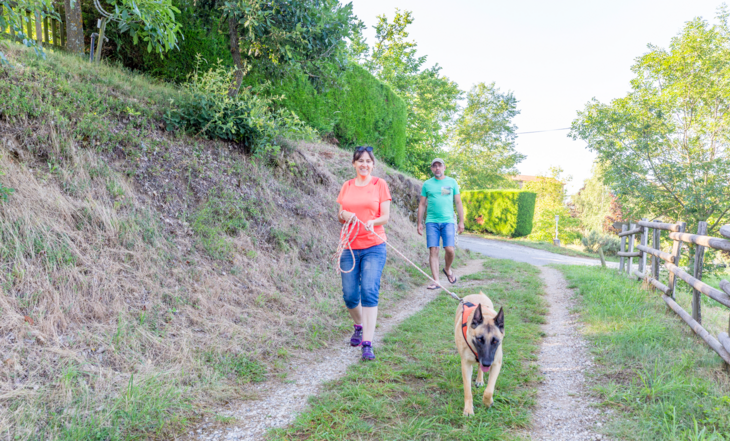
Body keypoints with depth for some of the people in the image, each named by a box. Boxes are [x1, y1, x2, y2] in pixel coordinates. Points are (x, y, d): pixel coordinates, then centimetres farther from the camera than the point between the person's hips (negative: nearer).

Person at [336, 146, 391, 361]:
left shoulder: (380, 184, 2)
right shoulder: (347, 186, 10)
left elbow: (385, 216, -2)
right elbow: (339, 215, 13)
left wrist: (373, 222, -22)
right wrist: (343, 215, -10)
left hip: (373, 247, -3)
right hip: (349, 246, 3)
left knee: (369, 292, -13)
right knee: (349, 295, 4)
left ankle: (368, 343, -10)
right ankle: (359, 325, 35)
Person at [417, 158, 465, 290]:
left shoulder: (452, 182, 9)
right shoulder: (427, 184, 9)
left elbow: (458, 203, 10)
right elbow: (422, 204, 11)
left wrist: (461, 221, 5)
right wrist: (420, 223, 7)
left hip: (448, 221, 0)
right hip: (432, 222, 1)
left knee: (449, 249, -11)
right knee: (433, 250, -5)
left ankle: (447, 269, 20)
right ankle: (436, 281, -2)